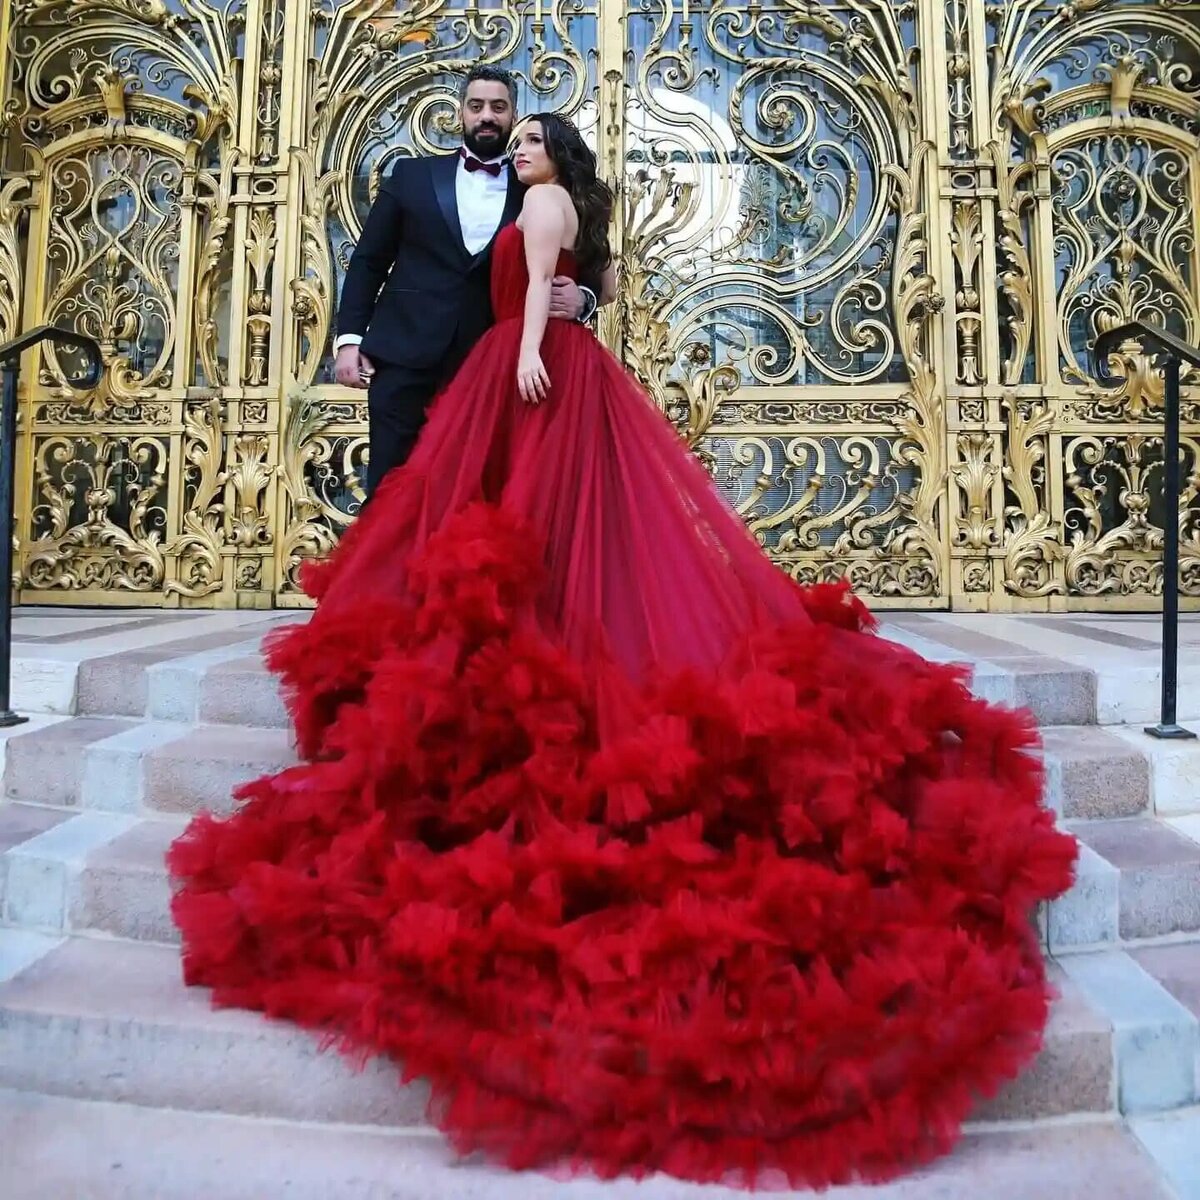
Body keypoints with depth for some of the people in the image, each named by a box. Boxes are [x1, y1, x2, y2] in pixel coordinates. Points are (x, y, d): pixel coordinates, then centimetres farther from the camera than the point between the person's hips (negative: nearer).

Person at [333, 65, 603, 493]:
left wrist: (581, 299, -13)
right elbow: (369, 261, 10)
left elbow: (579, 272, 11)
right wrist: (349, 337, -1)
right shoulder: (413, 174, 10)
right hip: (404, 355, 0)